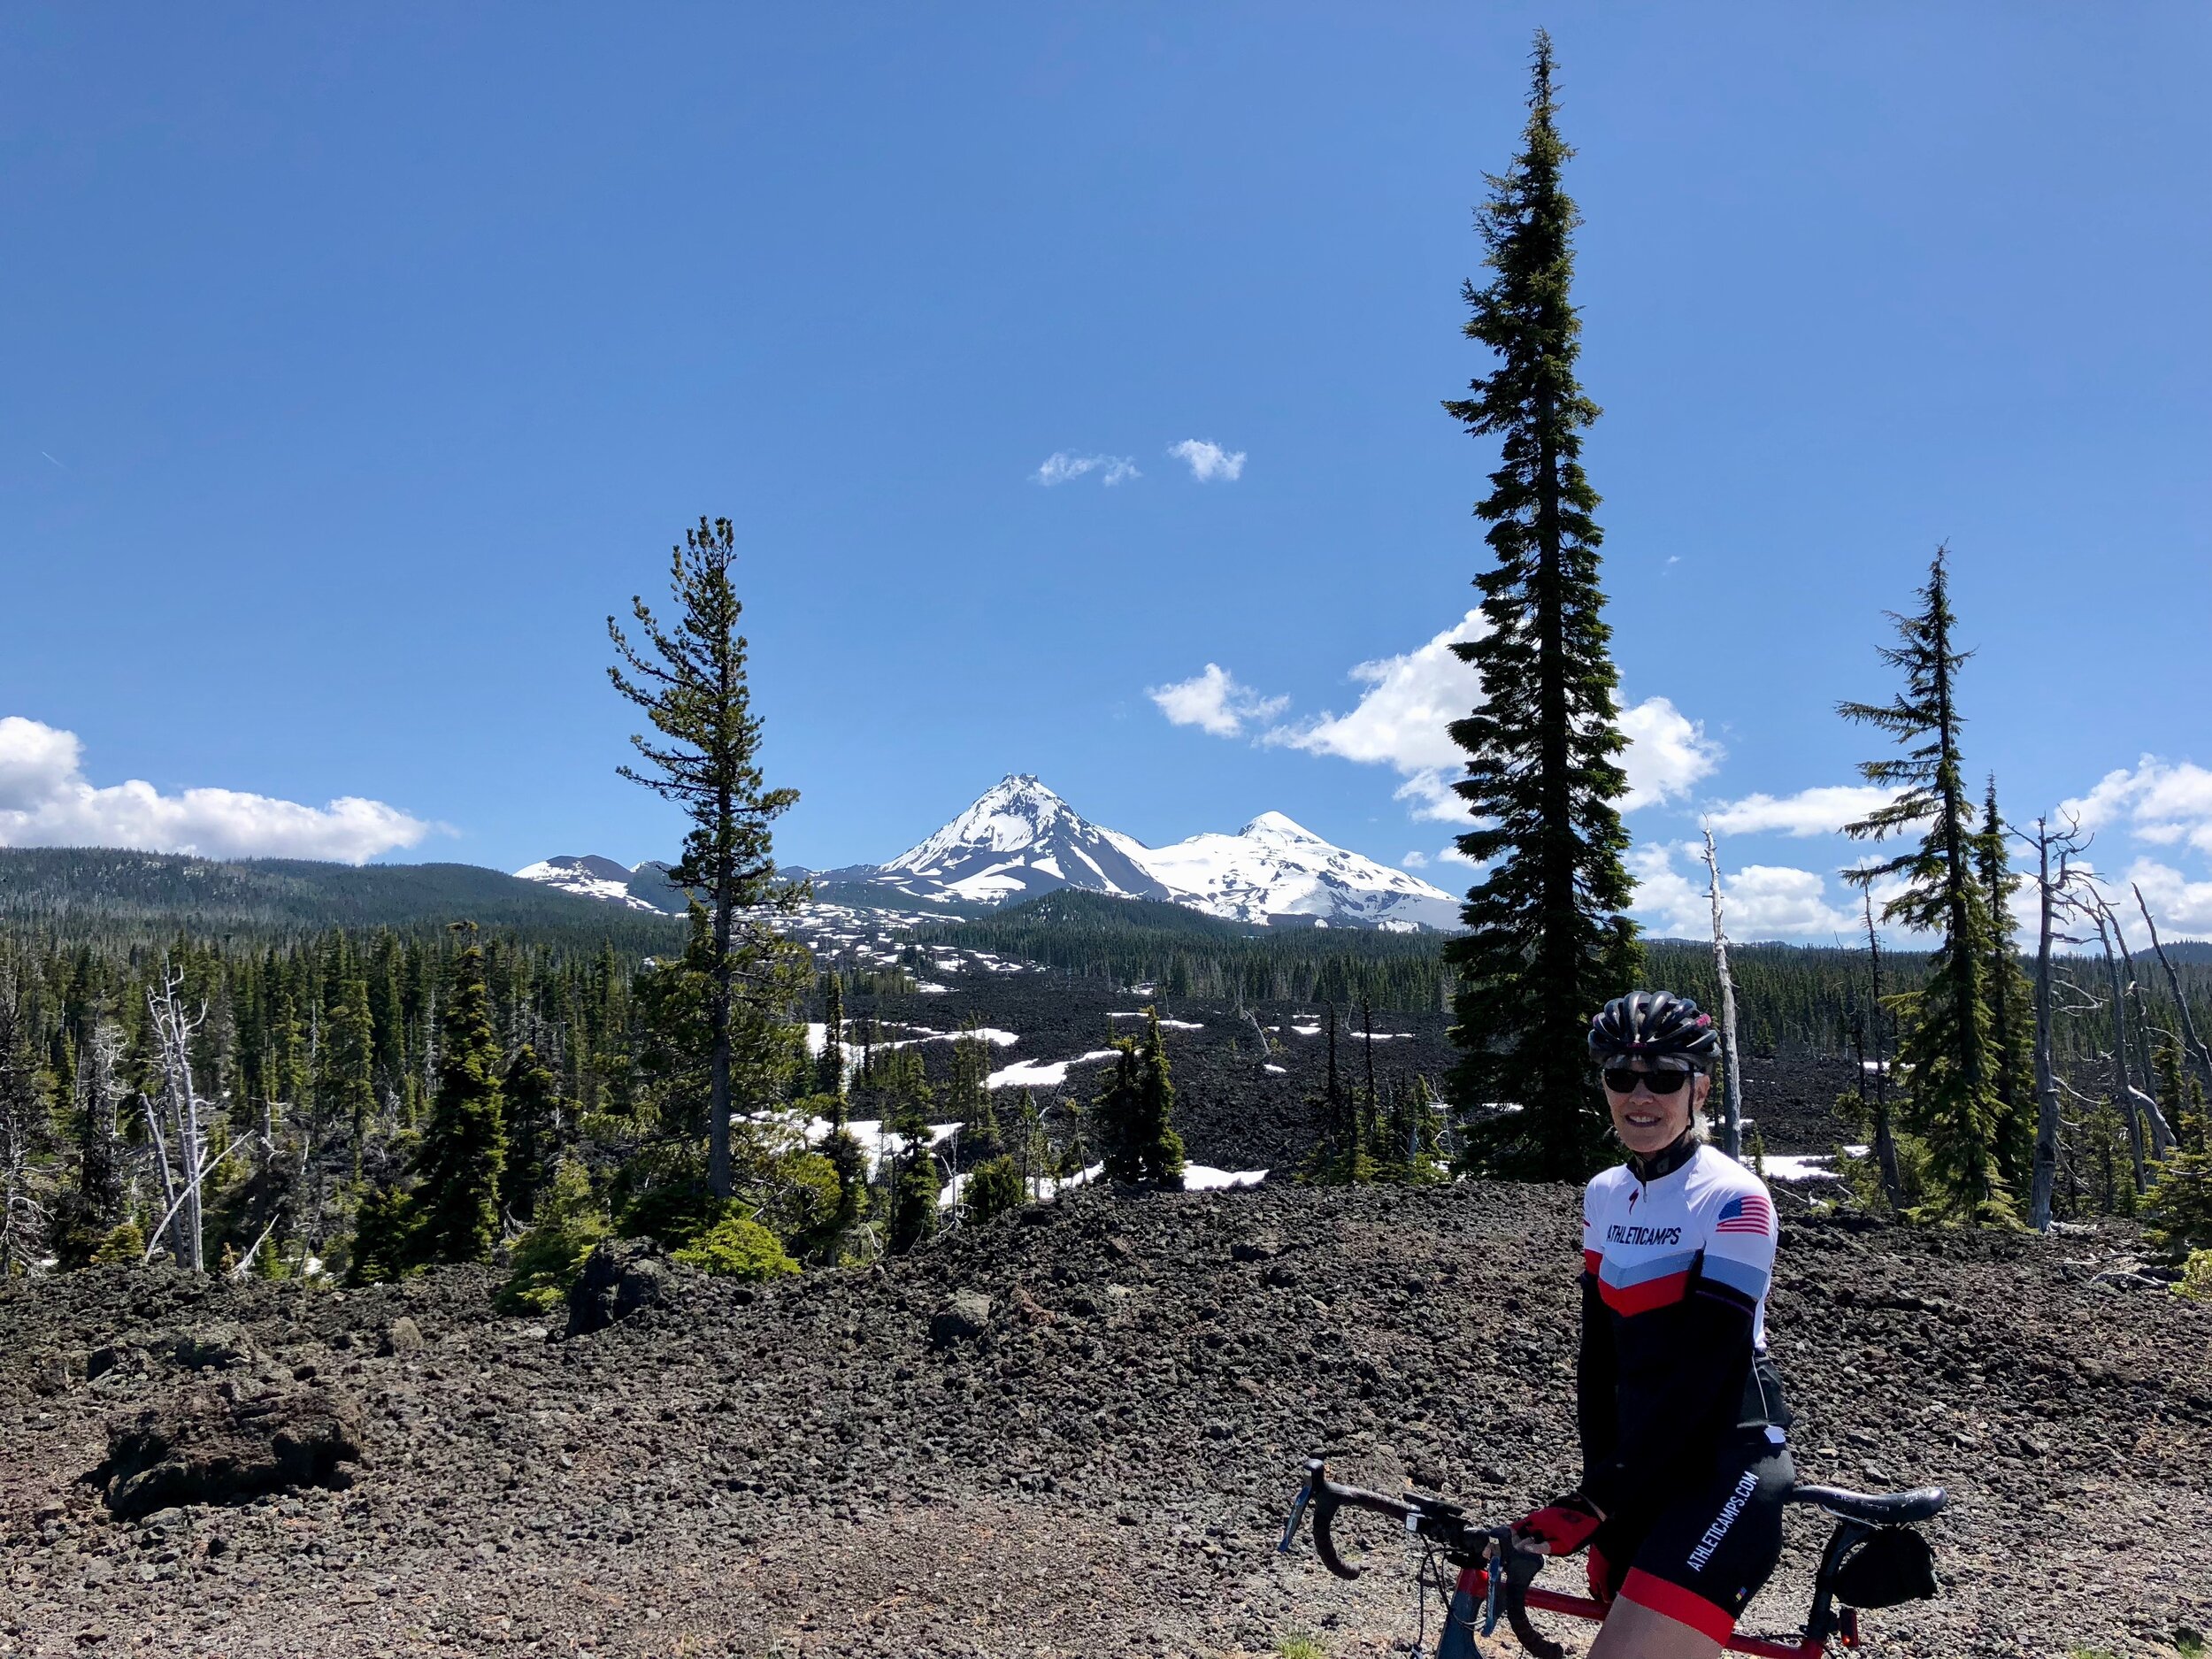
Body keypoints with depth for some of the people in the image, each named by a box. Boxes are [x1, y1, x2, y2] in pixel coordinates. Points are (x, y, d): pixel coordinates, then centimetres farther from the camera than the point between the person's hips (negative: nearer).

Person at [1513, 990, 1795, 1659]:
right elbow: (1599, 1354, 6)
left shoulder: (1734, 1199, -15)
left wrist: (1594, 1502, -22)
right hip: (1643, 1465, 7)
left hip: (1726, 1462, -6)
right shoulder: (1604, 1197, 5)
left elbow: (1703, 1368, -20)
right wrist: (1600, 1497, -1)